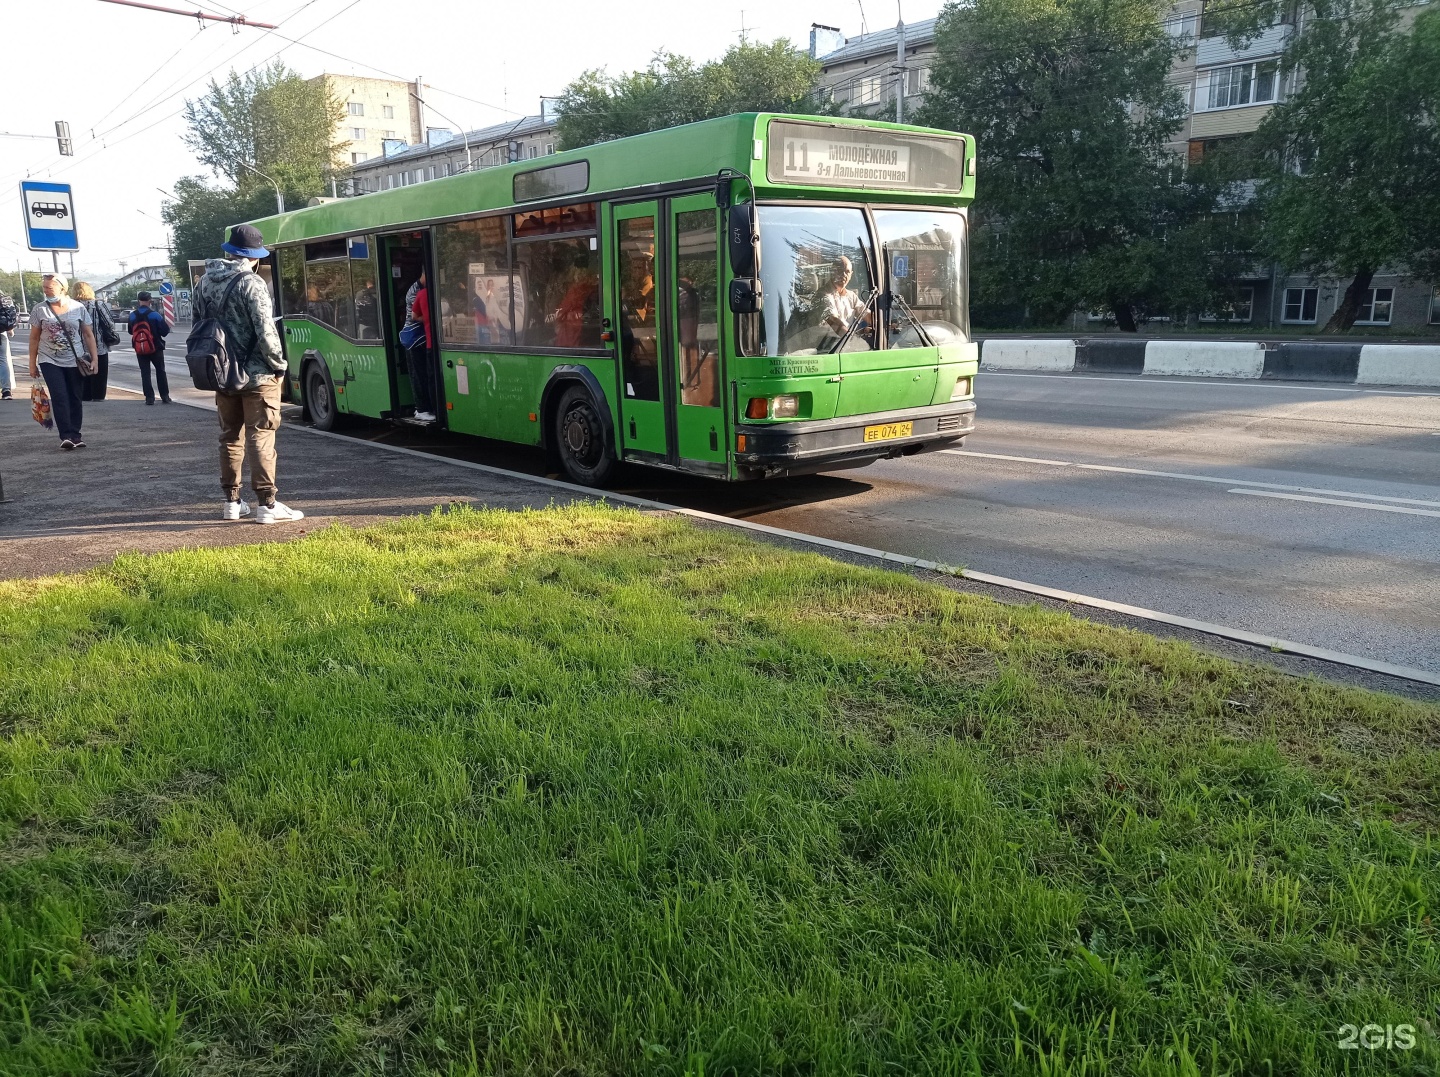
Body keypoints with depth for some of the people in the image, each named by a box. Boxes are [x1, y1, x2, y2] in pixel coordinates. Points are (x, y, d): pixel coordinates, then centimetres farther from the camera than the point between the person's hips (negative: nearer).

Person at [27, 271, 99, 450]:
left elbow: (88, 335, 4)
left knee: (74, 399, 6)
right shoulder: (40, 309, -2)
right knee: (59, 397, -12)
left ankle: (75, 435, 15)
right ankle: (66, 436, -14)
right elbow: (34, 338, 4)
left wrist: (94, 358, -1)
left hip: (75, 361, 1)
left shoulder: (78, 308, -2)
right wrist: (32, 364, 4)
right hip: (50, 361, -1)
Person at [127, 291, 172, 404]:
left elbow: (130, 331, 8)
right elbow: (165, 331, -12)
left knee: (145, 373, 7)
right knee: (160, 371, 10)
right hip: (155, 348, -2)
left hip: (140, 350, 2)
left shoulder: (132, 316, -2)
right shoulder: (155, 314, -12)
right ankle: (165, 396, 10)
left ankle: (149, 397, 1)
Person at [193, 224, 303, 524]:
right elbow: (265, 331, -19)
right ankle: (267, 505, -4)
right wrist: (279, 364, -7)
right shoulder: (251, 283, -14)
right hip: (257, 375, -7)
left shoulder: (205, 282, 8)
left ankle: (232, 502, 20)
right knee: (260, 438, -4)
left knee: (230, 436, 14)